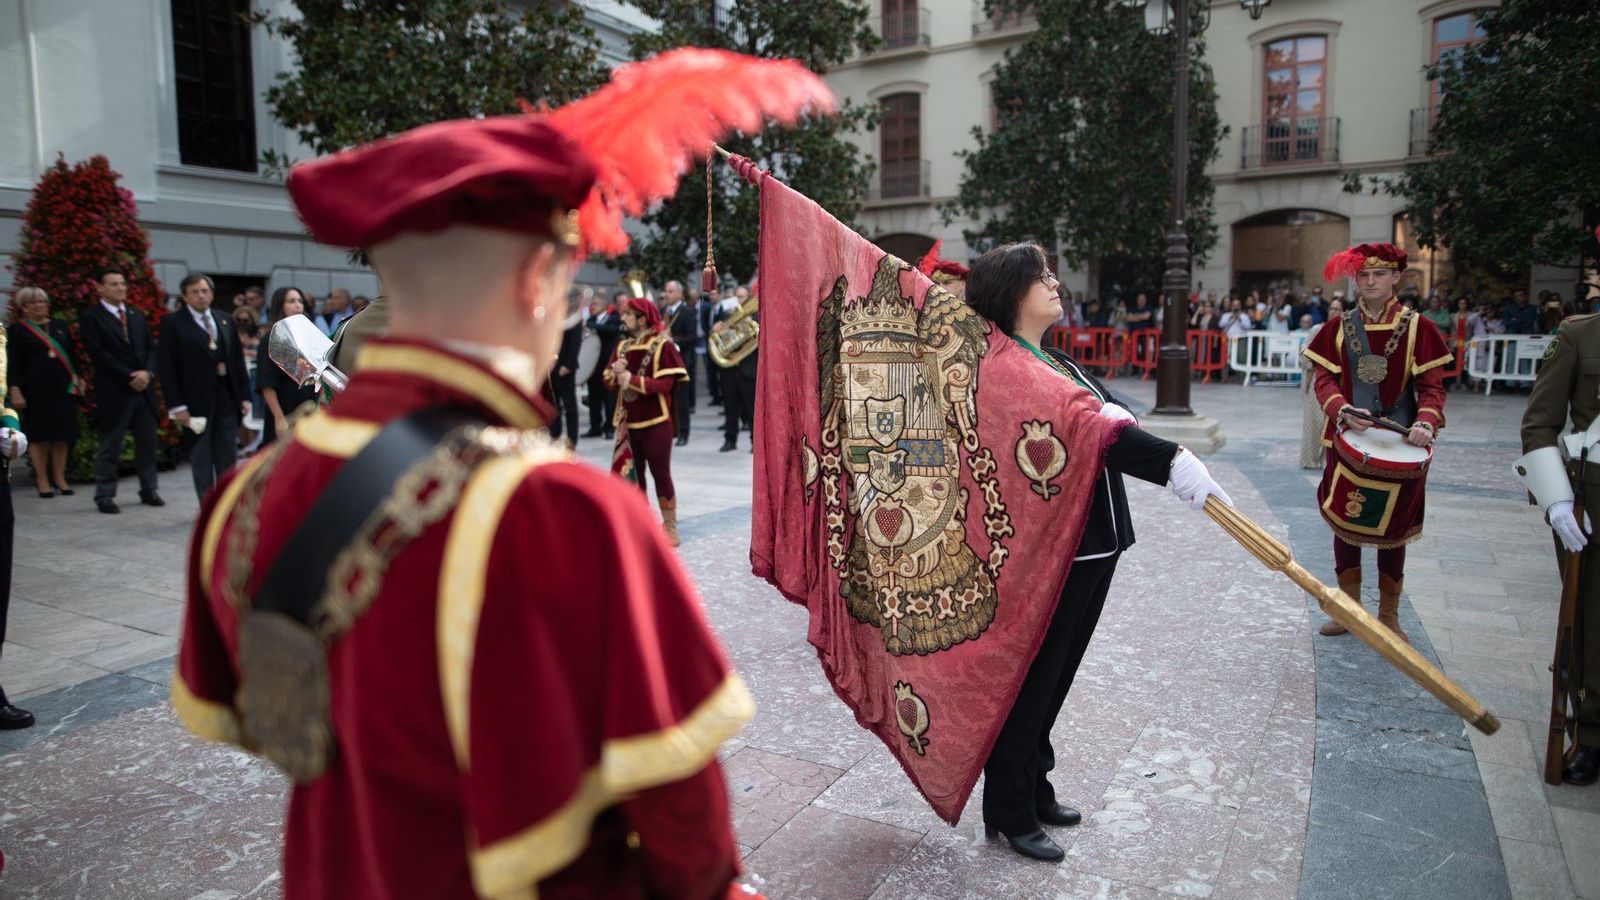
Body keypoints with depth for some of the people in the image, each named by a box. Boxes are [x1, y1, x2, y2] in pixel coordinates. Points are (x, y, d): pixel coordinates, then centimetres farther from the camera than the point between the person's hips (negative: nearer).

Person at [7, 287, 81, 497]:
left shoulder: (60, 326, 12)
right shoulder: (17, 329, 1)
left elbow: (71, 354, 16)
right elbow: (14, 363, -3)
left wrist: (78, 377, 7)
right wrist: (15, 390, -10)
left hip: (63, 387, 3)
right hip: (35, 390, -3)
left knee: (62, 434, 3)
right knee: (39, 434, 2)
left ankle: (59, 478, 11)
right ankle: (42, 480, 8)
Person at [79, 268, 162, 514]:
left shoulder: (137, 316, 15)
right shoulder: (90, 318, -3)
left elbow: (151, 348, 11)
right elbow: (98, 354, -11)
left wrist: (147, 372, -7)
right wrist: (129, 377, -14)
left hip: (143, 388, 5)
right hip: (113, 392, -5)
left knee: (147, 442, 8)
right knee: (110, 447, 1)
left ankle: (148, 491, 17)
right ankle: (105, 496, 9)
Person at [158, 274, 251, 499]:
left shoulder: (224, 321, 11)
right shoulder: (173, 323, -2)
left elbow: (238, 360, 12)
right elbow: (166, 367, -6)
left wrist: (244, 395, 6)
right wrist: (176, 405, -12)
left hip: (227, 397, 4)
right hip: (197, 401, -4)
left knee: (228, 458, 8)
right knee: (201, 459, 4)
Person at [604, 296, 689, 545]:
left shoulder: (663, 345, -9)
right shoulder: (622, 347, 11)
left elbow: (664, 384, -17)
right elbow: (608, 382, 8)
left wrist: (633, 380, -24)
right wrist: (615, 373, -14)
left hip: (656, 423, -6)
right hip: (629, 422, 6)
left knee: (660, 473, 0)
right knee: (633, 475, 10)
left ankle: (669, 527, 8)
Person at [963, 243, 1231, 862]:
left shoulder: (1059, 362, 16)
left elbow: (1109, 416, 6)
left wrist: (1114, 417, -17)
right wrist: (1171, 461, -37)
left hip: (1094, 542, 9)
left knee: (1054, 676, 19)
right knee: (1030, 680, 3)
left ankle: (1035, 789, 35)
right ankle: (1008, 812, 19)